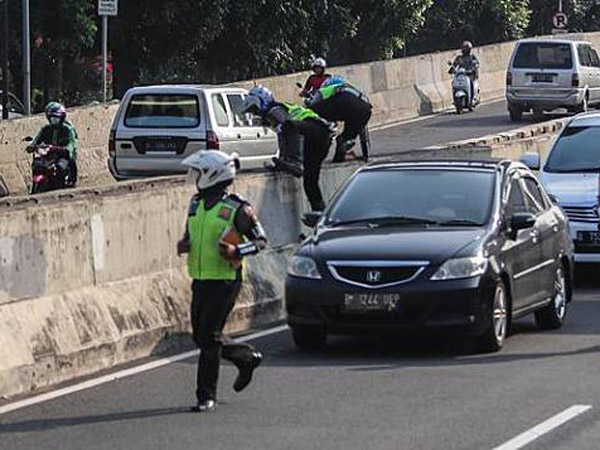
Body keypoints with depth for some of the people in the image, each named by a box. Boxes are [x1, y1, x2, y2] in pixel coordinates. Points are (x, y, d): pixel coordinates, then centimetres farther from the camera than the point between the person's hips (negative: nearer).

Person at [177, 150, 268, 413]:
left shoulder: (236, 209, -9)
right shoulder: (196, 204, 11)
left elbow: (261, 240, -3)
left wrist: (236, 250, -20)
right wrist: (184, 244, 1)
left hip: (225, 281, -7)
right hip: (200, 280, 8)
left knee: (209, 337, -10)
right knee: (201, 337, 11)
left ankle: (207, 396, -3)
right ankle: (247, 357, 34)